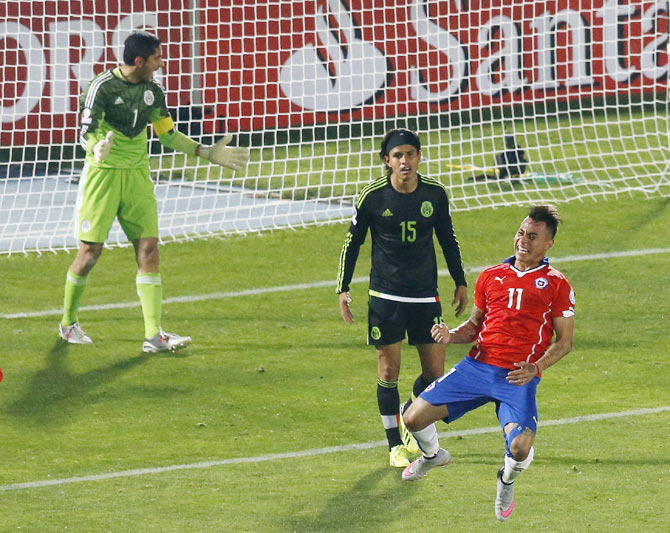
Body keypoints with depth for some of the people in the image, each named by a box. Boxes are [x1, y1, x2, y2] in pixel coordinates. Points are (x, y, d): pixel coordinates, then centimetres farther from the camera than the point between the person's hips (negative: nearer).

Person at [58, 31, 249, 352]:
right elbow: (86, 134, -19)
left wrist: (208, 153, 12)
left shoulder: (153, 91, 5)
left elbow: (168, 136, 17)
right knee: (90, 250, -3)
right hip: (103, 173, -5)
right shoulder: (102, 87, -13)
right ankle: (68, 322, 19)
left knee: (148, 247, -5)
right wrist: (97, 148, -42)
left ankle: (153, 335, -8)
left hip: (137, 175, 5)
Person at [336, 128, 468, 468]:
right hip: (385, 296, -2)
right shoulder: (372, 197, -7)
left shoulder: (435, 194, 0)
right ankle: (396, 446, 10)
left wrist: (460, 282, 17)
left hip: (426, 296, 2)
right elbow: (352, 242, 3)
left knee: (435, 372, 2)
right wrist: (343, 289, -1)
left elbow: (448, 239, 14)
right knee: (388, 370, -2)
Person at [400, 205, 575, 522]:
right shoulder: (491, 277, 15)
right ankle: (432, 455, 33)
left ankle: (507, 480, 13)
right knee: (414, 419, -6)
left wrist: (537, 368, -13)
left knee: (520, 448, -27)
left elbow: (564, 341, 4)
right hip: (477, 366, 4)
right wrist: (452, 336, 1)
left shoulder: (556, 284, 3)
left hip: (519, 377, -4)